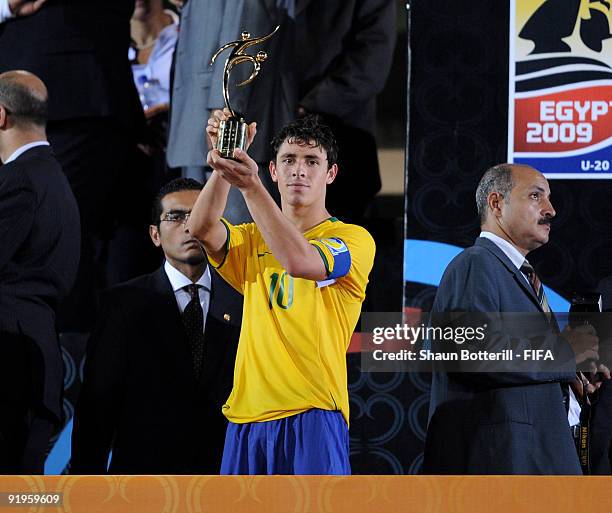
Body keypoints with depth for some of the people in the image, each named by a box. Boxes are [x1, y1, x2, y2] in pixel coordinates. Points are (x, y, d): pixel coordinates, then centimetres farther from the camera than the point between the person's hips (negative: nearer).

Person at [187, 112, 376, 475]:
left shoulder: (354, 240, 2)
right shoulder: (254, 239, 18)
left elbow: (299, 261, -19)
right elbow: (202, 229, -3)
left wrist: (251, 186, -28)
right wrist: (224, 162, -17)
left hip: (313, 415, -4)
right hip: (246, 418, 4)